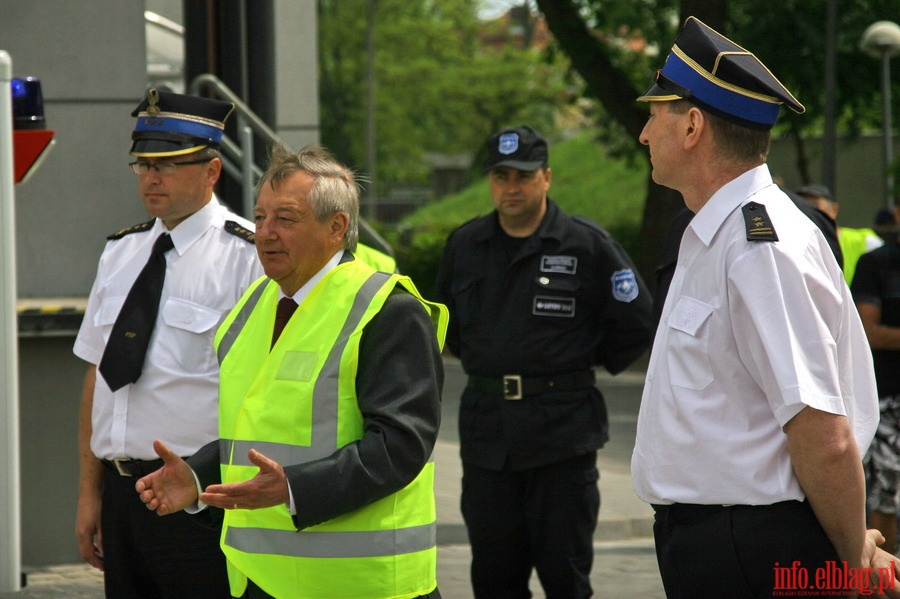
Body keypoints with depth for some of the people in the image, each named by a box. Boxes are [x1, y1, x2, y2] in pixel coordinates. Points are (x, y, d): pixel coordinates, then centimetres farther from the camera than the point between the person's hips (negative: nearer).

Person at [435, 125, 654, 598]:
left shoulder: (587, 245, -4)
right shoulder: (463, 246, 9)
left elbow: (635, 321, 0)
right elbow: (447, 322, 25)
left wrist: (589, 366, 5)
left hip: (562, 432, -4)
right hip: (485, 429, 4)